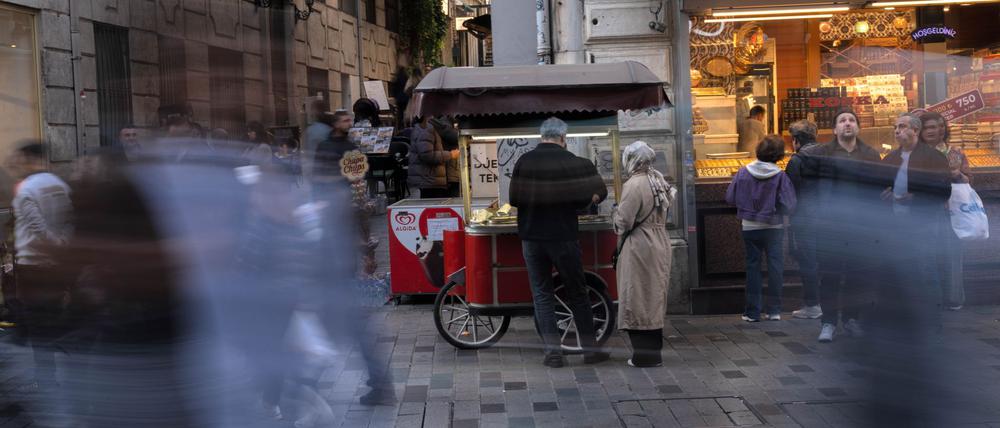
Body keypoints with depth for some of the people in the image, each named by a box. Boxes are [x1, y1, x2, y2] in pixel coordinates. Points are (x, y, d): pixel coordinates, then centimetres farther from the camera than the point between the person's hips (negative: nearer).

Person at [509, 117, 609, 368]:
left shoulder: (524, 162, -1)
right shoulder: (572, 162, -6)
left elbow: (514, 199, 0)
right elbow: (597, 194, -4)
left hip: (532, 238, 2)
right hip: (563, 236, -1)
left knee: (541, 293, 8)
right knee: (577, 293, 9)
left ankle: (553, 351, 3)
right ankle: (590, 349, 13)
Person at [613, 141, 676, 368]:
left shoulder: (634, 185, -18)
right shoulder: (658, 179, 7)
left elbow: (624, 221, -18)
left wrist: (617, 212, 2)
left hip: (639, 247, -8)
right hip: (660, 244, 8)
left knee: (637, 300, 0)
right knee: (654, 298, 15)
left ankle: (644, 354, 3)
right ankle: (654, 350, 23)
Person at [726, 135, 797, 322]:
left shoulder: (743, 172, -7)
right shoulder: (780, 176, -13)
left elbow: (730, 198, -3)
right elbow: (789, 206, -16)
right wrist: (775, 207, 5)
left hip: (750, 228, 2)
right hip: (773, 228, -2)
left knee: (752, 266, 8)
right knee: (775, 266, 8)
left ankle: (752, 312, 10)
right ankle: (773, 310, 10)